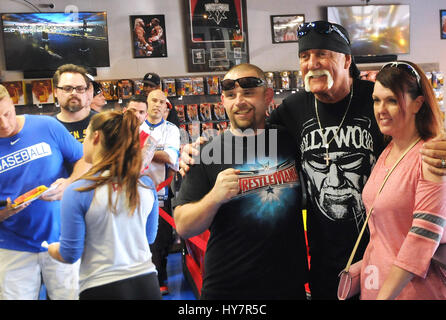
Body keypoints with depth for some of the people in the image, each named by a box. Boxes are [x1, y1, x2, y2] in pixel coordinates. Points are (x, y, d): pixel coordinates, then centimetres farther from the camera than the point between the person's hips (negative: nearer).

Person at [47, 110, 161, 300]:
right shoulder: (146, 185, -3)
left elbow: (70, 254, -9)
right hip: (145, 283, 4)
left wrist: (52, 249, 13)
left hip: (101, 287, -4)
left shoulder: (77, 193, -15)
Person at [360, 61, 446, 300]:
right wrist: (365, 265, 6)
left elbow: (425, 235, -21)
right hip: (375, 281, 6)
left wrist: (384, 295, -21)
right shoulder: (385, 153, 5)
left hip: (412, 286, -6)